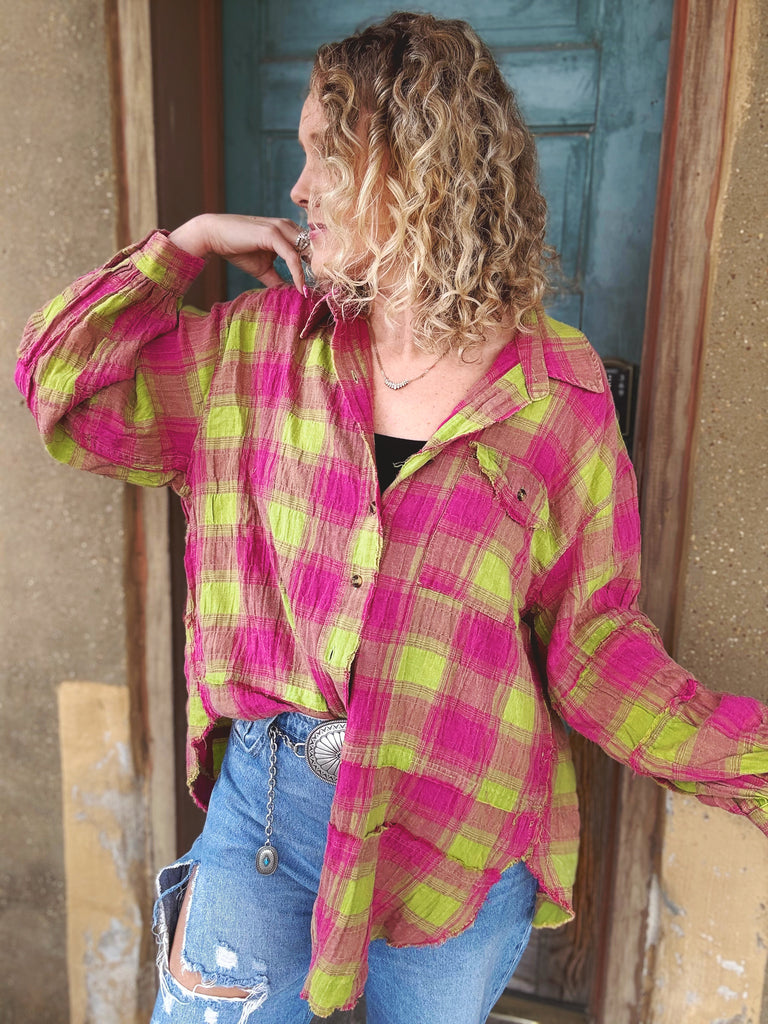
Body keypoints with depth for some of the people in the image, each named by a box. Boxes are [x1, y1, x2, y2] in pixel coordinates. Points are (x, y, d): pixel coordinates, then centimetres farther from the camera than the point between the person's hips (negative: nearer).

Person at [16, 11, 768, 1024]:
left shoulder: (559, 393, -9)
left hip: (462, 826, -1)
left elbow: (593, 636, -6)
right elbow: (62, 385, 3)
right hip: (267, 792, 2)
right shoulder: (263, 346, -1)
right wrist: (187, 242, -2)